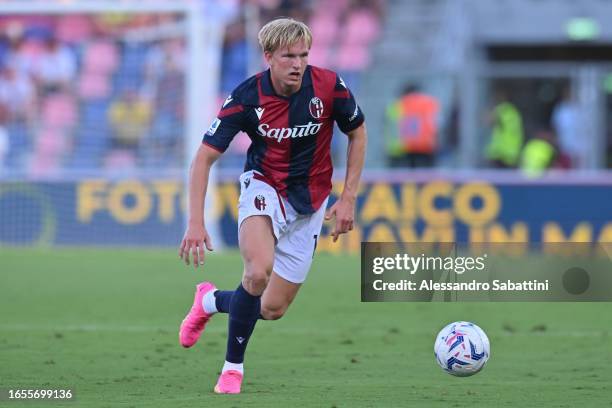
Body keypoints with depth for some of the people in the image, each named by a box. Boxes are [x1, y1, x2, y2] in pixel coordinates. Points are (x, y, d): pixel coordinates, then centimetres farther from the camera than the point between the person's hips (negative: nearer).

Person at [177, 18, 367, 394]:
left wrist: (349, 198, -3)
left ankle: (212, 300, 35)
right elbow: (204, 158, -14)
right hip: (264, 187, -2)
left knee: (272, 309, 1)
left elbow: (358, 134, 3)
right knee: (258, 272, -32)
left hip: (309, 201, 2)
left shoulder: (329, 87, -16)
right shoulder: (247, 97, -19)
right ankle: (233, 366, -11)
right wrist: (196, 222, -23)